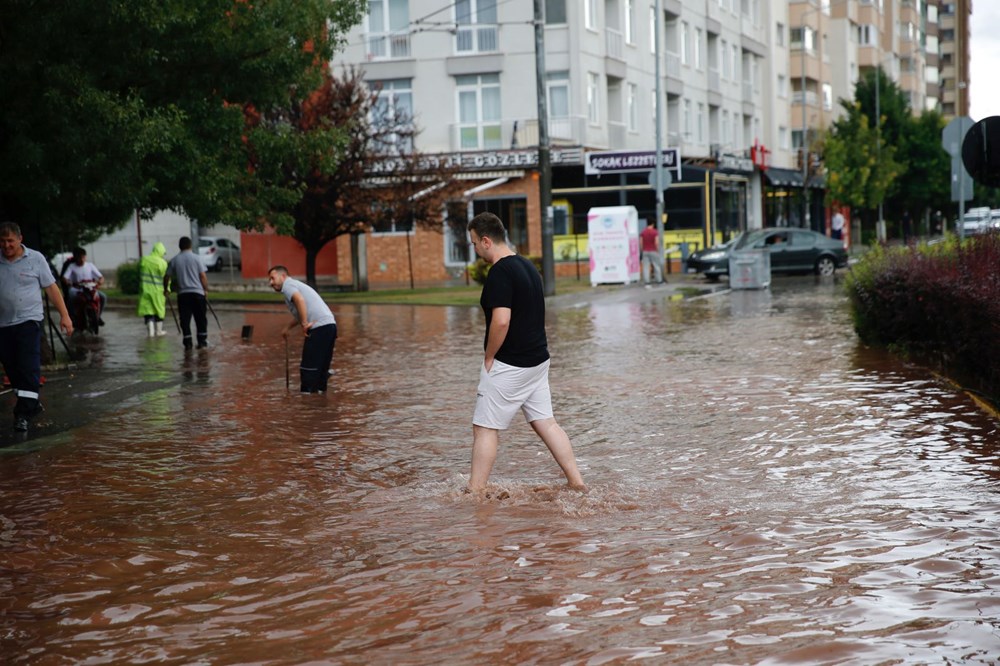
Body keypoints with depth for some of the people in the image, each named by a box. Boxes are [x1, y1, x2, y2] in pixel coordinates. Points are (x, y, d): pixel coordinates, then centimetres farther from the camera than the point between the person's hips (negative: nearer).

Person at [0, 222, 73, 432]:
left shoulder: (35, 259, 0)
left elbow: (51, 288, 2)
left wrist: (64, 315, -3)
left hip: (28, 320, -3)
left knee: (29, 368, -12)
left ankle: (23, 413, -14)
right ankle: (32, 404, 26)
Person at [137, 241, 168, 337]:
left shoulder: (144, 260, -1)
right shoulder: (162, 263, -10)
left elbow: (139, 274, 8)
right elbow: (166, 277, -7)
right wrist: (167, 290, 2)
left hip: (144, 289, 2)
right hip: (157, 290, -2)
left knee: (147, 309, 6)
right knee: (159, 309, 13)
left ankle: (151, 330, -3)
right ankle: (159, 330, 22)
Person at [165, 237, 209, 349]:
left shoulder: (174, 261, 4)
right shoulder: (195, 258, -3)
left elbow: (167, 277, 8)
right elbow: (203, 276, -5)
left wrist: (166, 288, 25)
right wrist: (206, 289, 7)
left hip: (182, 293, 2)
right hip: (197, 292, -2)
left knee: (185, 319, 4)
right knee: (201, 319, 6)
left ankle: (187, 343, 1)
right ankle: (202, 341, 5)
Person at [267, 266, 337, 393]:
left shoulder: (288, 285, 1)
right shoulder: (296, 285, 30)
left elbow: (299, 299, -21)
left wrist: (304, 324, -20)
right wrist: (288, 328, 53)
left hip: (319, 328, -9)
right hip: (330, 325, 9)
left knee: (308, 367, -6)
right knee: (321, 367, 15)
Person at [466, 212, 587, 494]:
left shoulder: (499, 273, -18)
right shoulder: (528, 266, 12)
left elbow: (501, 321, -27)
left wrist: (488, 358, -14)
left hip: (509, 365, -9)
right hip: (538, 360, 9)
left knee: (485, 428, 0)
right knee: (545, 422, 12)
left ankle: (475, 493, 3)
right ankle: (576, 482, 11)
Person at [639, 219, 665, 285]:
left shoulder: (643, 232, 3)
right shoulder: (655, 232, -8)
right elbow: (657, 242, -15)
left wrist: (642, 250, 9)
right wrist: (657, 250, -5)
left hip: (645, 251, 3)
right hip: (653, 251, -3)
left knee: (645, 267, 2)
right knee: (657, 266, 7)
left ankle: (646, 281, -3)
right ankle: (659, 280, 11)